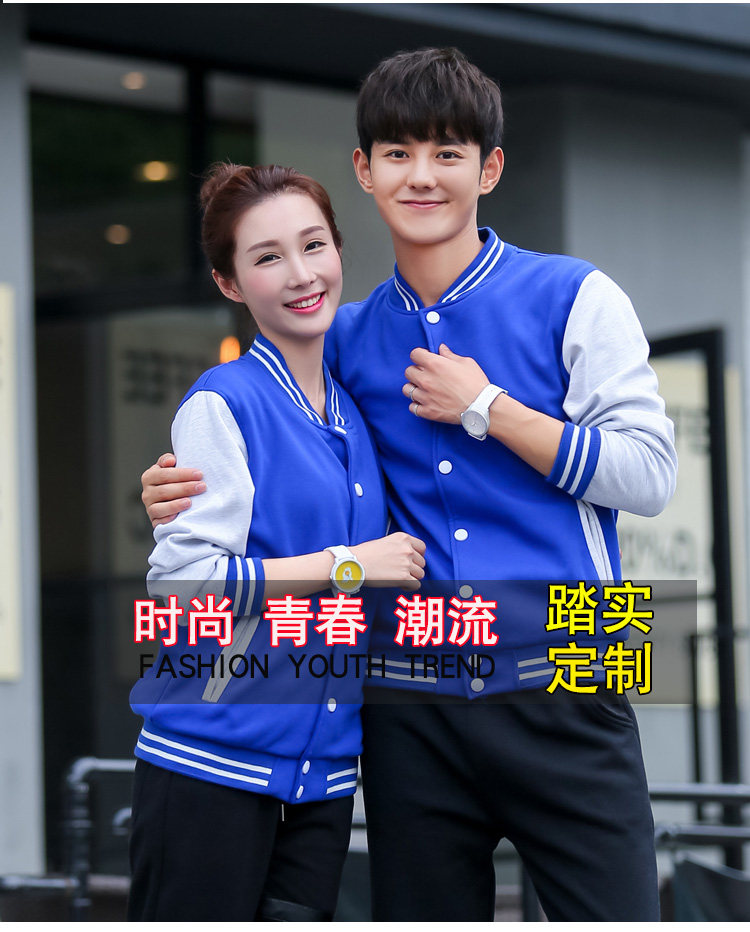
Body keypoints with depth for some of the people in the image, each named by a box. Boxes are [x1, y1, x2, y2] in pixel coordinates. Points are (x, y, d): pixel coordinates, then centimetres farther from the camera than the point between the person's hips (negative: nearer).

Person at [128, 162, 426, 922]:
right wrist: (348, 566, -14)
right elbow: (179, 580, -18)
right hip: (214, 763, -7)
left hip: (322, 770, 7)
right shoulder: (222, 404, -8)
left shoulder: (354, 420, 14)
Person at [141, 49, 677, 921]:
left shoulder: (574, 299, 1)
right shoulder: (347, 341, 12)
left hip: (560, 693, -3)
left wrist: (487, 408, -8)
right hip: (411, 711, 4)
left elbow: (648, 473, -5)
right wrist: (180, 492, 1)